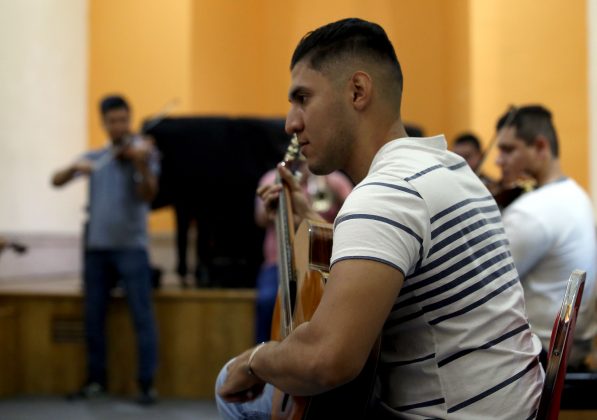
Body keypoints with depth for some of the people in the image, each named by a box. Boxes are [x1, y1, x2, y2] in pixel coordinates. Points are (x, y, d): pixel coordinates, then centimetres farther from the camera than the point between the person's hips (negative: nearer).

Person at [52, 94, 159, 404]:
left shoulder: (142, 151, 0)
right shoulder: (94, 158, 12)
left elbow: (147, 195, -14)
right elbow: (56, 181, 4)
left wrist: (142, 165, -32)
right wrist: (76, 167, -15)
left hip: (130, 246, -4)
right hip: (96, 246, 4)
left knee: (142, 316, -6)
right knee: (93, 316, 9)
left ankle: (147, 384, -1)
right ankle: (96, 379, 21)